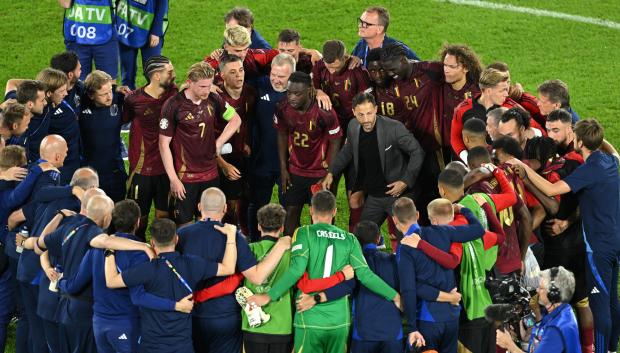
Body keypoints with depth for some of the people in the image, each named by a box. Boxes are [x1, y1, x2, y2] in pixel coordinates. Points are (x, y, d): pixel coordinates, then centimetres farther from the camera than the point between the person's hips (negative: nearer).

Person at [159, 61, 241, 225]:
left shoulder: (213, 100, 0)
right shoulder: (173, 105, -13)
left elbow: (235, 119, 16)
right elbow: (164, 144, -10)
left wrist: (219, 142, 1)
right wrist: (173, 179, -12)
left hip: (211, 174, 4)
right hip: (185, 177, -4)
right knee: (184, 224, 0)